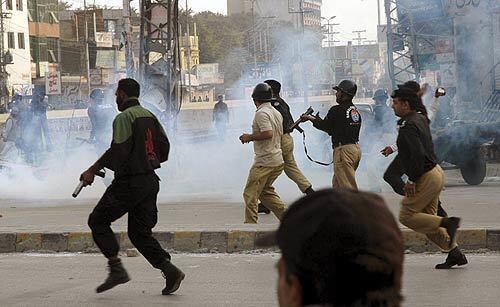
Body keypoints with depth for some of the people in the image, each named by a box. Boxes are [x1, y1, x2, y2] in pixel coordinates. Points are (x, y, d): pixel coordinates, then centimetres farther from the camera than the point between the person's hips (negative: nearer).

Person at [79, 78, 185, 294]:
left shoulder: (124, 117, -11)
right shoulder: (149, 116, 13)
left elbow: (117, 151, -19)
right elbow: (164, 148, 14)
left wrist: (93, 170, -12)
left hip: (129, 183, -8)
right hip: (151, 180, 8)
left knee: (98, 221, 5)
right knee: (140, 231, 13)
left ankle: (116, 268, -3)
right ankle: (170, 270, -1)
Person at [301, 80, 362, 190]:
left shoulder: (337, 110, -13)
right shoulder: (356, 110, 13)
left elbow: (325, 126, 0)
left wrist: (311, 118, 15)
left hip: (344, 150, -9)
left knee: (348, 187, -7)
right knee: (337, 185, 19)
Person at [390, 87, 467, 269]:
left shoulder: (408, 126, -19)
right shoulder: (421, 119, 11)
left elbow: (417, 155, -28)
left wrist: (411, 180, -22)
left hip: (426, 177, -10)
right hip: (436, 172, 10)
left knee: (407, 216, -3)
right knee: (427, 218, 13)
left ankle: (447, 223, -10)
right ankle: (454, 253, 11)